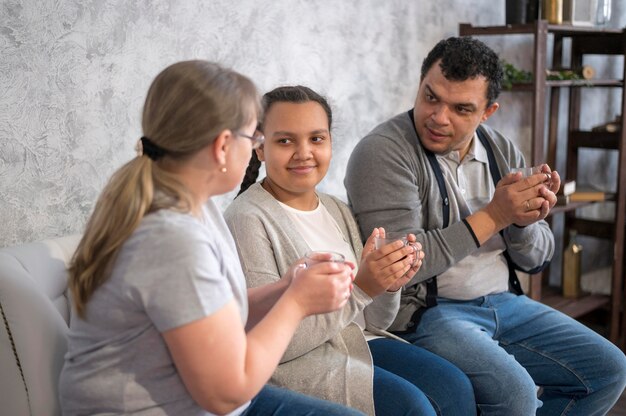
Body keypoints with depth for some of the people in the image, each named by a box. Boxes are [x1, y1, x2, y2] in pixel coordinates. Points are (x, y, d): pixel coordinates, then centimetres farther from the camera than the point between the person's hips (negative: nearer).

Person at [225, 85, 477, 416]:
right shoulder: (248, 219, -14)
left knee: (454, 387, -10)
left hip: (357, 342, 7)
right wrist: (360, 287, -25)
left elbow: (372, 322, 12)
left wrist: (390, 285, -10)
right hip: (290, 364, -7)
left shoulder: (337, 210, 9)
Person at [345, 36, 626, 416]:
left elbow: (537, 260, 10)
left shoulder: (502, 152, 5)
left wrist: (525, 221, -14)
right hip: (424, 313, -7)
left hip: (504, 302, 7)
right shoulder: (384, 152, -15)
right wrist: (493, 216, -21)